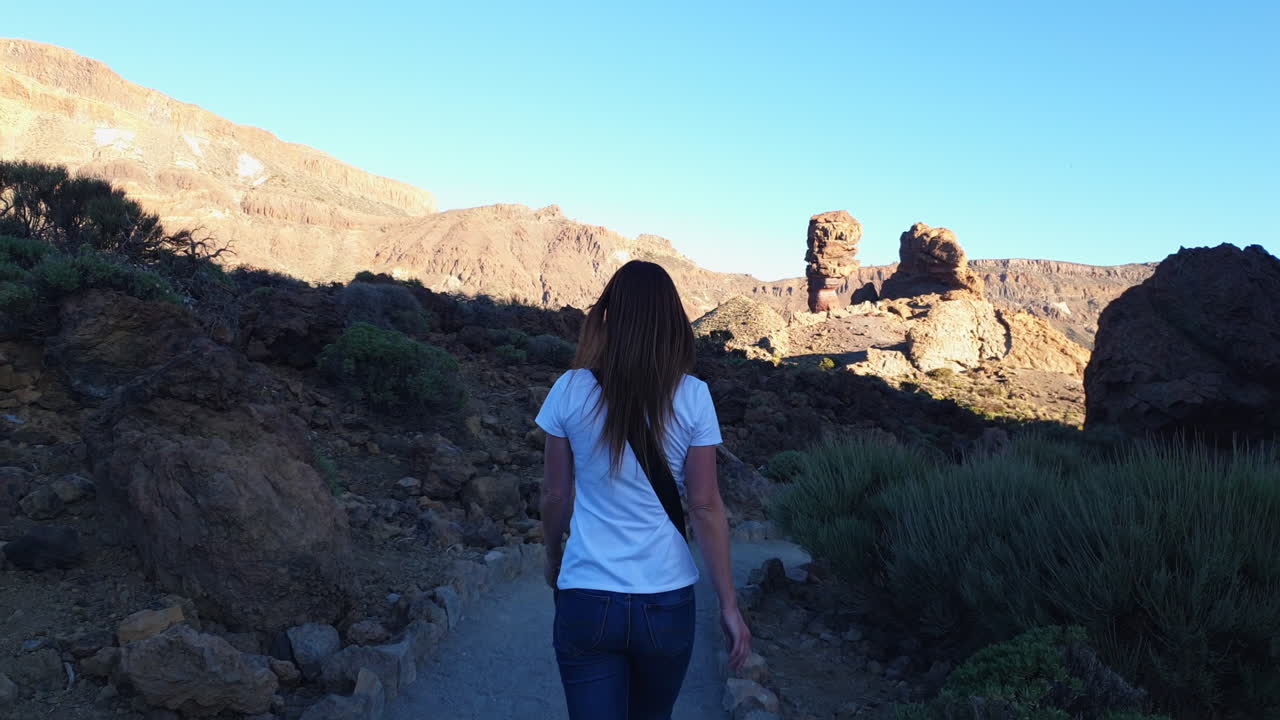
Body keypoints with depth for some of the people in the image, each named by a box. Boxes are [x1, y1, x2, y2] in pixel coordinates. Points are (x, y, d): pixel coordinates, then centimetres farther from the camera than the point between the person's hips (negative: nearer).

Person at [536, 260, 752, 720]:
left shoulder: (571, 391, -7)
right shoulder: (692, 397, -8)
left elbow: (555, 495, 1)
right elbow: (705, 506, -7)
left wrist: (553, 560, 19)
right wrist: (729, 605, 1)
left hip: (586, 601, -1)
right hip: (667, 601, 2)